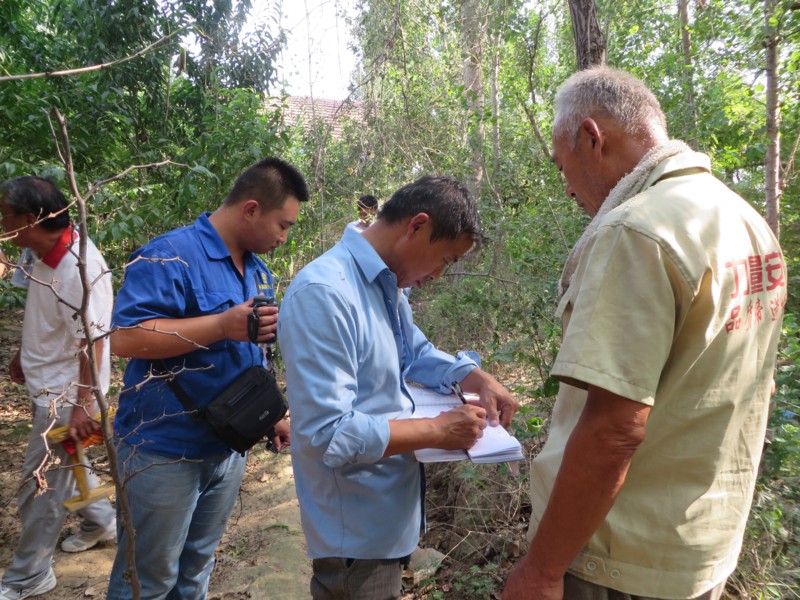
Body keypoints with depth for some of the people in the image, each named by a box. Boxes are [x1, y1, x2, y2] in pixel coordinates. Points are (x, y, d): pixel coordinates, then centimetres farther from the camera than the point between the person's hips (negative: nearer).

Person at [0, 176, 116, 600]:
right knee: (61, 462, 25)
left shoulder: (80, 268, -28)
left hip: (65, 393, -9)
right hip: (46, 384, 9)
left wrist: (83, 404, -25)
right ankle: (102, 521, 46)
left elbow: (92, 342, -27)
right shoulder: (44, 252, -1)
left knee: (40, 486, 5)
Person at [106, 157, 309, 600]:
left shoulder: (258, 271, 7)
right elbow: (125, 337, -26)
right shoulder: (171, 256, -18)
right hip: (166, 450, -7)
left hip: (229, 447, 7)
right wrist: (224, 325, -30)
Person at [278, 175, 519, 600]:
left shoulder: (388, 285, 3)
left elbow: (419, 353, 17)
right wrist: (438, 432, -23)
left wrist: (479, 379, -1)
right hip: (356, 532, -9)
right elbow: (328, 433, -31)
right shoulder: (323, 293, -28)